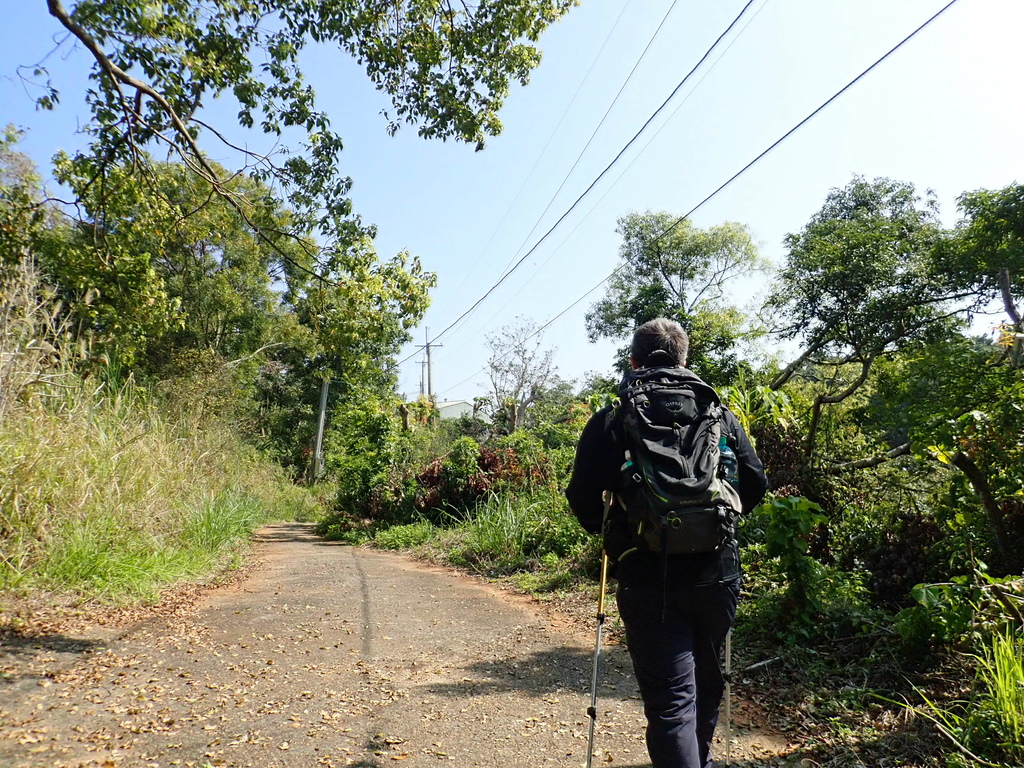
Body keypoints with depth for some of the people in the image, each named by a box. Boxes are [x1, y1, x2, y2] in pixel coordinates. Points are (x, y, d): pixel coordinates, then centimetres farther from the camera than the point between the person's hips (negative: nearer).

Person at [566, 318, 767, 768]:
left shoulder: (610, 421, -6)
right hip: (716, 573, 4)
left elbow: (583, 500, -6)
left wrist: (605, 530, 15)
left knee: (670, 698, 2)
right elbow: (755, 487, 7)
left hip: (648, 579, -4)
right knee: (707, 678, 25)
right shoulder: (720, 415, 4)